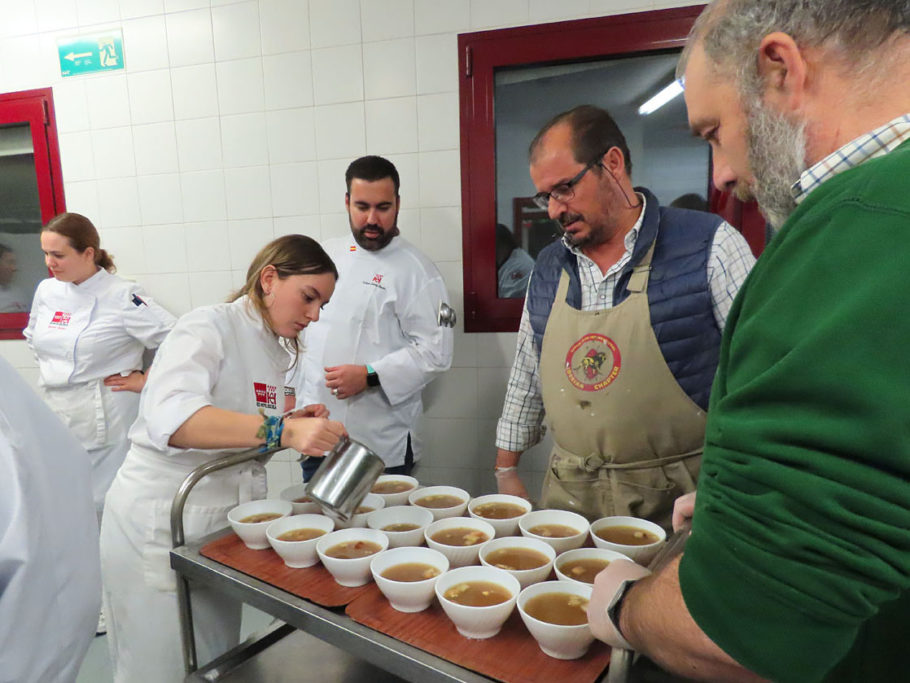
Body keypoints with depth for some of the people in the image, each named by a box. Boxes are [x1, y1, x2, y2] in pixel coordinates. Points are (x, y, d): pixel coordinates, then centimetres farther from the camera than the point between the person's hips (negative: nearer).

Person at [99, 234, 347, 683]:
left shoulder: (274, 350, 6)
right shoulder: (209, 326, -17)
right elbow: (172, 419, -35)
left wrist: (296, 426, -2)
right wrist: (282, 430, -43)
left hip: (223, 520, 7)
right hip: (161, 523, -7)